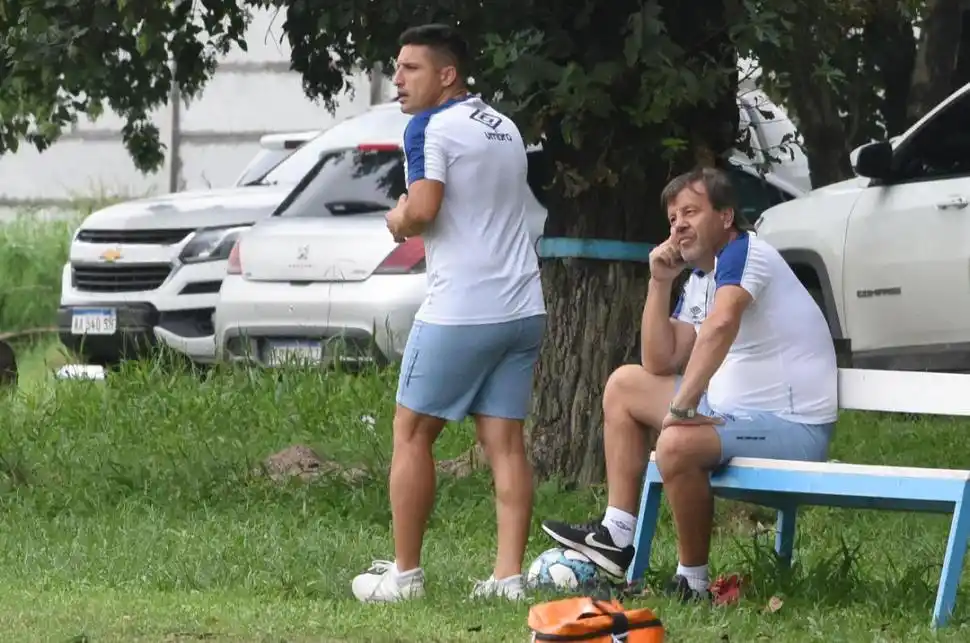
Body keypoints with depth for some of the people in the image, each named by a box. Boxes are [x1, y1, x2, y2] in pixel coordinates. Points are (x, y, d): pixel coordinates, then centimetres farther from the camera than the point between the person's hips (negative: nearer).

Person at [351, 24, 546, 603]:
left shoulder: (432, 127, -9)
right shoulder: (507, 130, 16)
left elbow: (421, 211, -20)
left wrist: (397, 220, 1)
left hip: (459, 312, -7)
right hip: (523, 310, 7)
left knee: (412, 434, 5)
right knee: (506, 442, 4)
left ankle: (405, 573, 6)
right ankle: (509, 575, -3)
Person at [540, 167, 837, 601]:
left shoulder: (744, 253, -16)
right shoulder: (698, 280, 14)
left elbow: (721, 324, -35)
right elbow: (659, 364, 12)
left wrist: (682, 407, -36)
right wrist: (659, 283, 3)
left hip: (793, 427, -10)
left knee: (678, 443, -35)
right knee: (625, 384, 16)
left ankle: (692, 582, -18)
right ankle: (617, 537, 9)